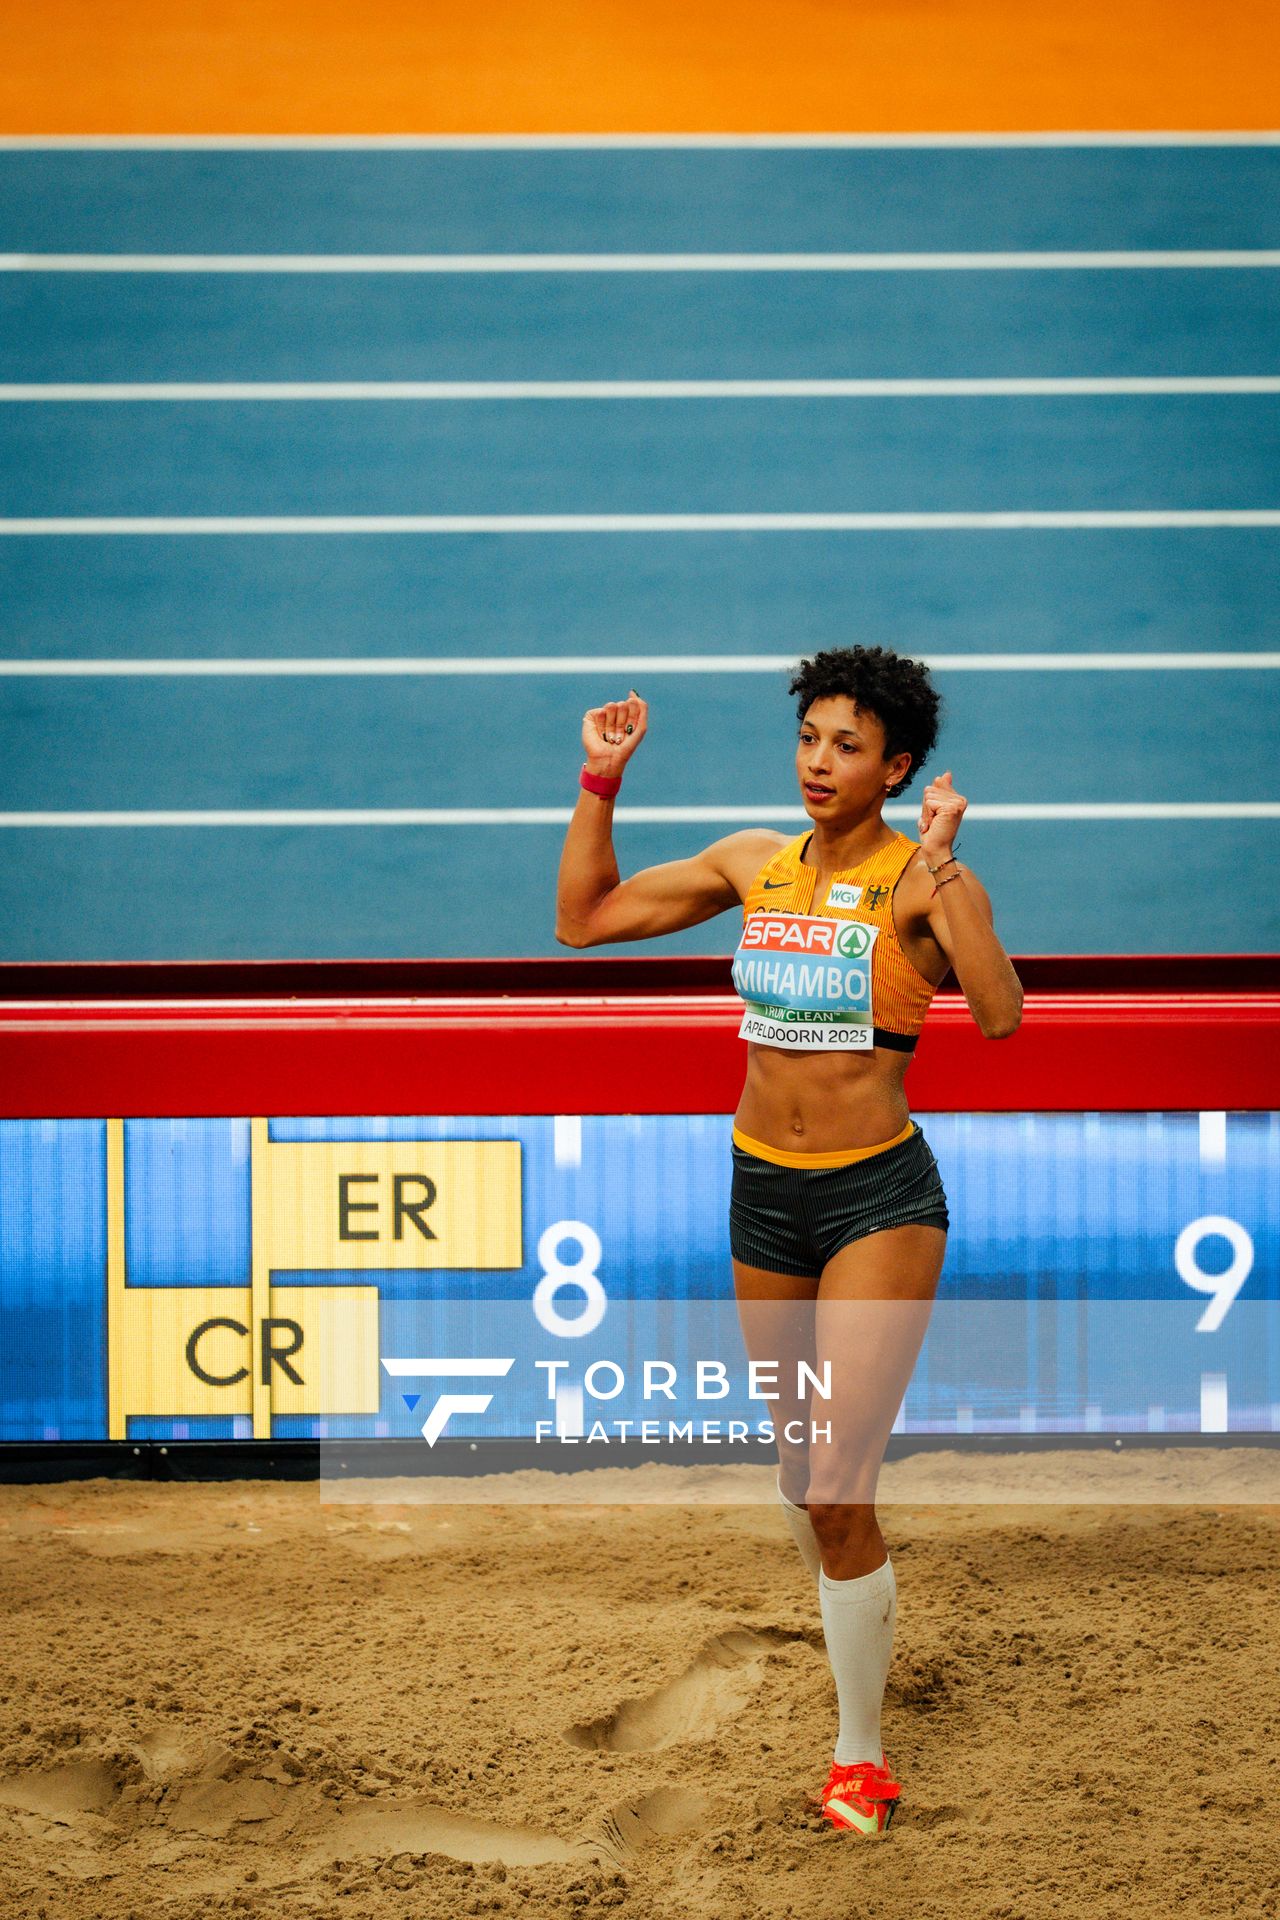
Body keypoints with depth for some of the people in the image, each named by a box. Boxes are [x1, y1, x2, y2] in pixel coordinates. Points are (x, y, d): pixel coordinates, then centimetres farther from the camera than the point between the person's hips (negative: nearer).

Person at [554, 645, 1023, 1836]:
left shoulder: (923, 877, -10)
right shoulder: (755, 863, 5)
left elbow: (1000, 1015, -27)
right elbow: (585, 918, 10)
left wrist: (942, 869, -34)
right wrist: (602, 781, 3)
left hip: (880, 1198, -5)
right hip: (763, 1194, 5)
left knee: (837, 1487, -12)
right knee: (800, 1474, 17)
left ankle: (859, 1757, 2)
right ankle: (863, 1635, 45)